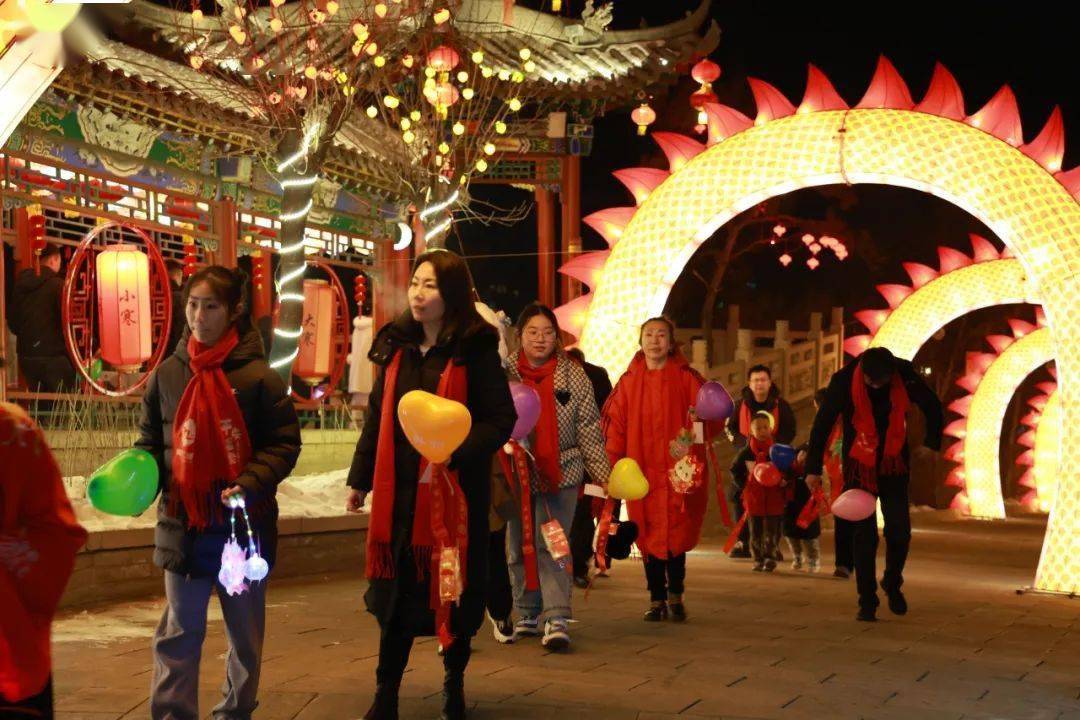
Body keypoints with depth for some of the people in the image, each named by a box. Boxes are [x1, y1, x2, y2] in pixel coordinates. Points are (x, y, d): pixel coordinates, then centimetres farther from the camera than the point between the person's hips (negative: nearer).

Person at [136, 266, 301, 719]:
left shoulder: (257, 376, -7)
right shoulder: (167, 374, 2)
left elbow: (285, 443, -6)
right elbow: (150, 442, 11)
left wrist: (250, 485, -20)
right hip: (183, 524, 1)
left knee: (245, 632, 14)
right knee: (179, 633, 3)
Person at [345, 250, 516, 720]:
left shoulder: (475, 351, -7)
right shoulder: (395, 347, 9)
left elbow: (501, 420, -9)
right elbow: (377, 417, 15)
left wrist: (455, 451, -23)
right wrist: (360, 480, 15)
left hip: (455, 491, -4)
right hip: (398, 491, 4)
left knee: (454, 590, 6)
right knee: (395, 592, 7)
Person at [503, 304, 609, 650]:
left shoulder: (573, 376, 1)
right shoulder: (503, 373, -1)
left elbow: (589, 429, 2)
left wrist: (603, 473, 0)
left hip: (560, 473, -2)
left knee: (553, 545, -9)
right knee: (518, 547, 10)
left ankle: (557, 619, -11)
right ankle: (526, 614, 25)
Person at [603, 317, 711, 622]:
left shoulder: (686, 378, 3)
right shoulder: (629, 381, 7)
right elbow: (615, 425, 4)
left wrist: (700, 427, -24)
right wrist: (612, 465, -5)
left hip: (678, 471, -1)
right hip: (642, 472, 1)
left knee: (677, 534, 1)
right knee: (649, 535, 3)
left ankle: (675, 595, 19)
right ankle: (656, 599, 14)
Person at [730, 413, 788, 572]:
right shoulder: (746, 452, 1)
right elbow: (734, 470, 11)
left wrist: (785, 481, -13)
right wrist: (743, 484, 0)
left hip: (774, 497, -1)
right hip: (753, 497, 1)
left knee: (772, 529, 0)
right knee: (755, 530, 5)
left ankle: (770, 557, 7)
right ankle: (758, 559, 12)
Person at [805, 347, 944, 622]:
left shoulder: (905, 376, -13)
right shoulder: (844, 380, -18)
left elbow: (932, 406, 5)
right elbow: (823, 423, -10)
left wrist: (932, 444, -1)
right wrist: (813, 468, -9)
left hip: (894, 465, 2)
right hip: (859, 466, -2)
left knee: (900, 530, -2)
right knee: (864, 535, -3)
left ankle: (892, 584, 24)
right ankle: (867, 602, 4)